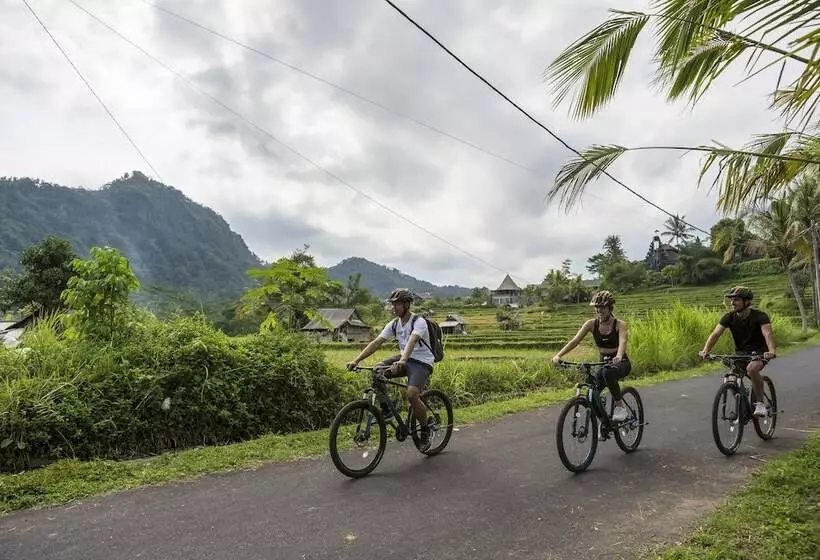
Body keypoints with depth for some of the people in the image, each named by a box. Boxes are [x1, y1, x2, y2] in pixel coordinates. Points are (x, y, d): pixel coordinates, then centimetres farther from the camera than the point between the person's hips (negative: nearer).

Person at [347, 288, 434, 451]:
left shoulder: (419, 322, -18)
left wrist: (402, 361, -55)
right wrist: (356, 360, -16)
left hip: (422, 362, -7)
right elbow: (376, 343, -5)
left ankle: (425, 430, -4)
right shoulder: (394, 324, 2)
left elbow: (411, 342, -37)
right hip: (404, 359, 7)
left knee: (411, 394, -28)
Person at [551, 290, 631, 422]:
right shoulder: (592, 324, -5)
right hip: (603, 363, 4)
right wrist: (558, 355, -29)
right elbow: (575, 341, -15)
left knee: (608, 372, -38)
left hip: (621, 363, -4)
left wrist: (619, 356, -55)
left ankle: (620, 406, -19)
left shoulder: (619, 324, -14)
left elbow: (622, 342, -33)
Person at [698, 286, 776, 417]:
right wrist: (705, 351, -33)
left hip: (759, 352, -5)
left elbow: (767, 334, -34)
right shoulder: (729, 317, -7)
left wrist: (771, 351, -53)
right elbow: (715, 334, -17)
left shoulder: (759, 316, -18)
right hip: (741, 353, 5)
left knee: (751, 368, -34)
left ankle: (760, 404, -17)